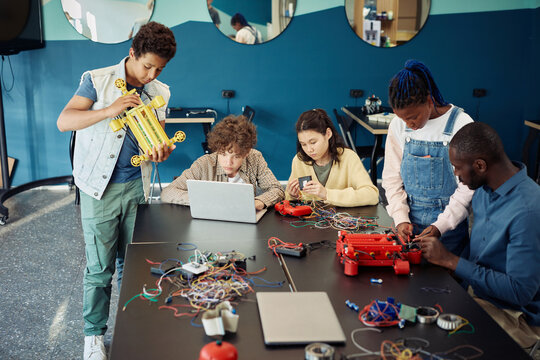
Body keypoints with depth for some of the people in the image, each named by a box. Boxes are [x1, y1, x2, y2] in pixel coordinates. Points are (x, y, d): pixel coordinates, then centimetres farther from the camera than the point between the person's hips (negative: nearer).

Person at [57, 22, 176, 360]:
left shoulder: (159, 92, 6)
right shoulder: (98, 80, -7)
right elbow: (64, 121, -15)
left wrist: (162, 151, -15)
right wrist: (109, 110, -29)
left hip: (137, 186, 4)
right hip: (100, 187, -3)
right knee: (100, 266, 2)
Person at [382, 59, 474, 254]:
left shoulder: (461, 125, -13)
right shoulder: (398, 125, -1)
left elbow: (468, 187, -12)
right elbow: (392, 178, 4)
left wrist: (440, 226, -19)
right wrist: (400, 218, -8)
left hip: (449, 226, -3)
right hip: (409, 222, 3)